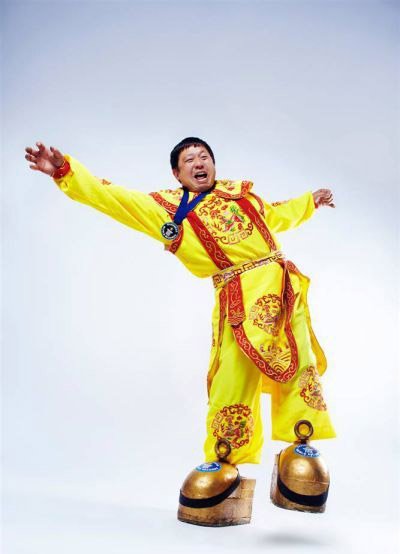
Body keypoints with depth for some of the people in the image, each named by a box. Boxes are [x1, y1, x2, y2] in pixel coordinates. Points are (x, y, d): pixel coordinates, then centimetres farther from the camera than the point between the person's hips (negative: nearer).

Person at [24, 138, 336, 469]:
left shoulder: (242, 193, 17)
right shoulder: (166, 207, 5)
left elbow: (275, 217, 36)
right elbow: (111, 197, -3)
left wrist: (310, 201, 45)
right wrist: (64, 170, -13)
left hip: (283, 286, 5)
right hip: (239, 301, -4)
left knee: (300, 365, 10)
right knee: (233, 381, -9)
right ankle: (222, 461, 9)